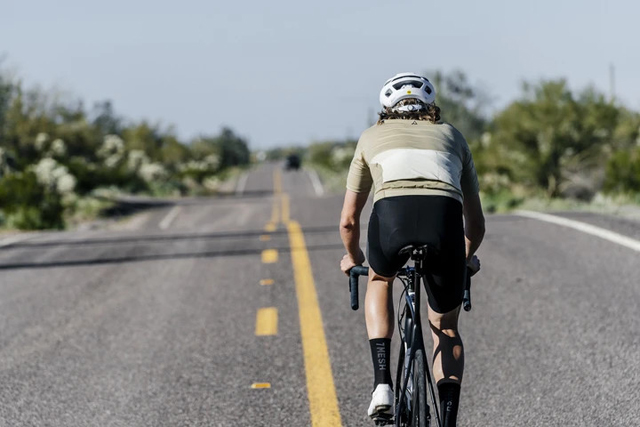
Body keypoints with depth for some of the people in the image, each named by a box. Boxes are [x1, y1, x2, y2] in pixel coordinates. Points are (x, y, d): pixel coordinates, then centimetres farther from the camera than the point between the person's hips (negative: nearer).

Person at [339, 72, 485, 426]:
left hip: (392, 214, -1)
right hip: (446, 216, 1)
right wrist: (467, 257, 59)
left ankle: (382, 384, 16)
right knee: (446, 327, 23)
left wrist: (352, 258, 55)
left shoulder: (373, 136, 33)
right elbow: (476, 224, 39)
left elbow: (348, 220, 35)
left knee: (380, 280, 33)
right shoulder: (451, 136, 35)